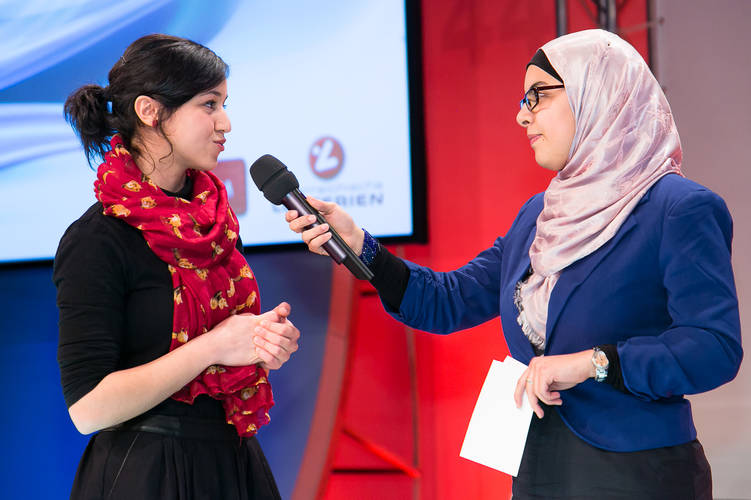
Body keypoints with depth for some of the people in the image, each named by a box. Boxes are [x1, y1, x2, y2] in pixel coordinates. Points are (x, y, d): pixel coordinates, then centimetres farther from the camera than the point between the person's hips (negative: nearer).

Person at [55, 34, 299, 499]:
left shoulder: (215, 215, 6)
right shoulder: (96, 242, -17)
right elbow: (88, 408, -22)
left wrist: (267, 339, -4)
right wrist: (214, 346, -20)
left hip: (230, 461, 7)